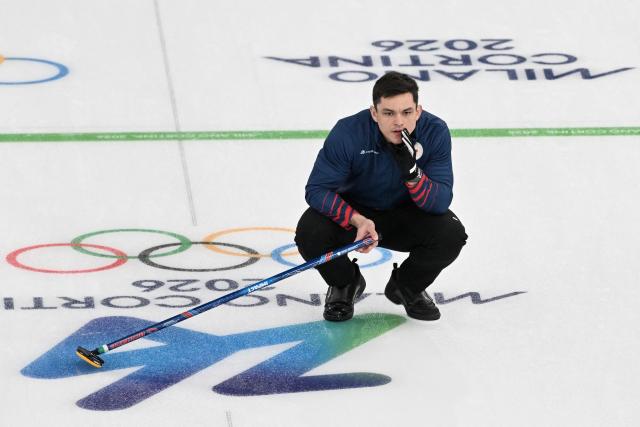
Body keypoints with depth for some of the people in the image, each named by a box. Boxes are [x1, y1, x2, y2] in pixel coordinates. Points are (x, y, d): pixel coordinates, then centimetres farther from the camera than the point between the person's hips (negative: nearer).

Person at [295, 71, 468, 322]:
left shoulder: (435, 132, -23)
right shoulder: (348, 133, -28)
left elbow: (440, 202, -26)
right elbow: (316, 189, -25)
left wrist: (411, 170, -45)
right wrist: (357, 220, -40)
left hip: (405, 216, 1)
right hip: (354, 211, -1)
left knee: (451, 234, -26)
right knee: (310, 233, -30)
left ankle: (407, 287, 8)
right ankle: (345, 284, 6)